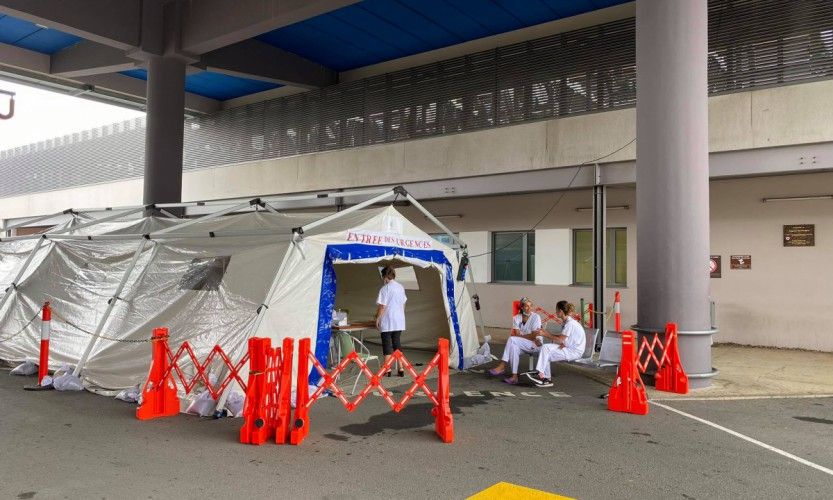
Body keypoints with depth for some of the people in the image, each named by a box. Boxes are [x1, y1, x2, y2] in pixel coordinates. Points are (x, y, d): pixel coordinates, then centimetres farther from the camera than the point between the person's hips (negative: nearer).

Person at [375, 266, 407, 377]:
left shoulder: (385, 288, -13)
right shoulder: (401, 287, 7)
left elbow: (382, 306, -14)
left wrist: (377, 318, -4)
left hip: (387, 322, -6)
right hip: (399, 322, 6)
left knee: (387, 345, 3)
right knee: (397, 344, 12)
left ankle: (387, 370, 7)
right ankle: (401, 369, 10)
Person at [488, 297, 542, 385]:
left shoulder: (536, 317, -6)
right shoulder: (516, 318, 5)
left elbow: (534, 337, -11)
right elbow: (517, 334, -5)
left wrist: (521, 335, -13)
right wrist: (529, 336, -16)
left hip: (535, 345, -4)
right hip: (522, 345, 4)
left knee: (512, 339, -28)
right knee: (514, 347, -33)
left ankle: (502, 366, -29)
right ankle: (514, 376, -37)